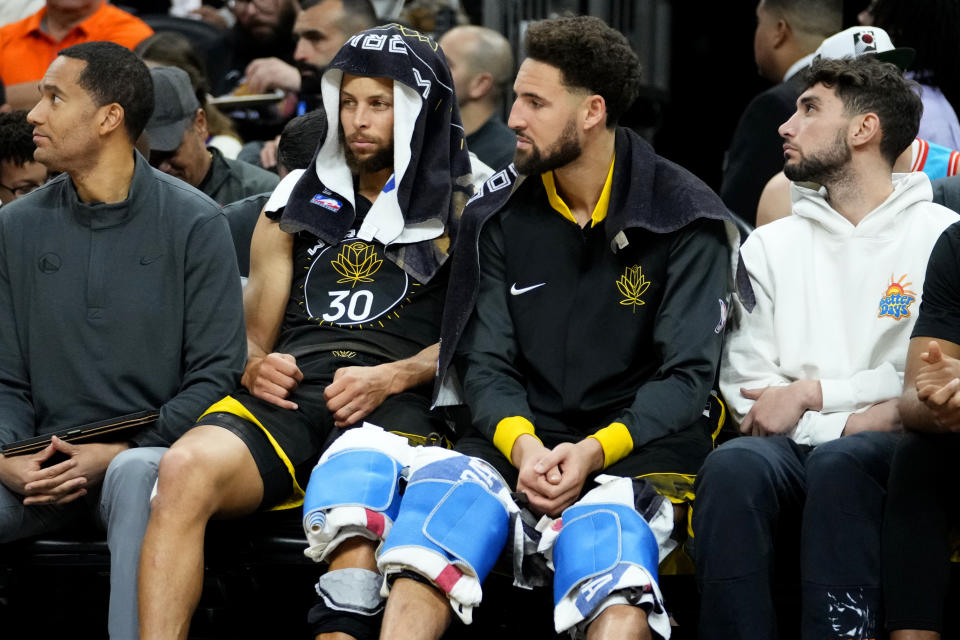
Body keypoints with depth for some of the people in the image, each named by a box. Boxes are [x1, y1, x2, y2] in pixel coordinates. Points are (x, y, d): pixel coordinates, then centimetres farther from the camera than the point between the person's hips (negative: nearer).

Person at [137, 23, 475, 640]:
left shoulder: (462, 211, 17)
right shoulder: (298, 206, 28)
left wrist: (392, 377, -10)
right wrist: (254, 365, 3)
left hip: (399, 404, -3)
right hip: (285, 398, 3)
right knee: (186, 468, -31)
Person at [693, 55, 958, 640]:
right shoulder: (771, 246, 21)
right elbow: (746, 385, 9)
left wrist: (812, 392, -2)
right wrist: (854, 420, -6)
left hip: (896, 459, -3)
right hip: (792, 448, 3)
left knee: (840, 461, -37)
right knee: (733, 466, -32)